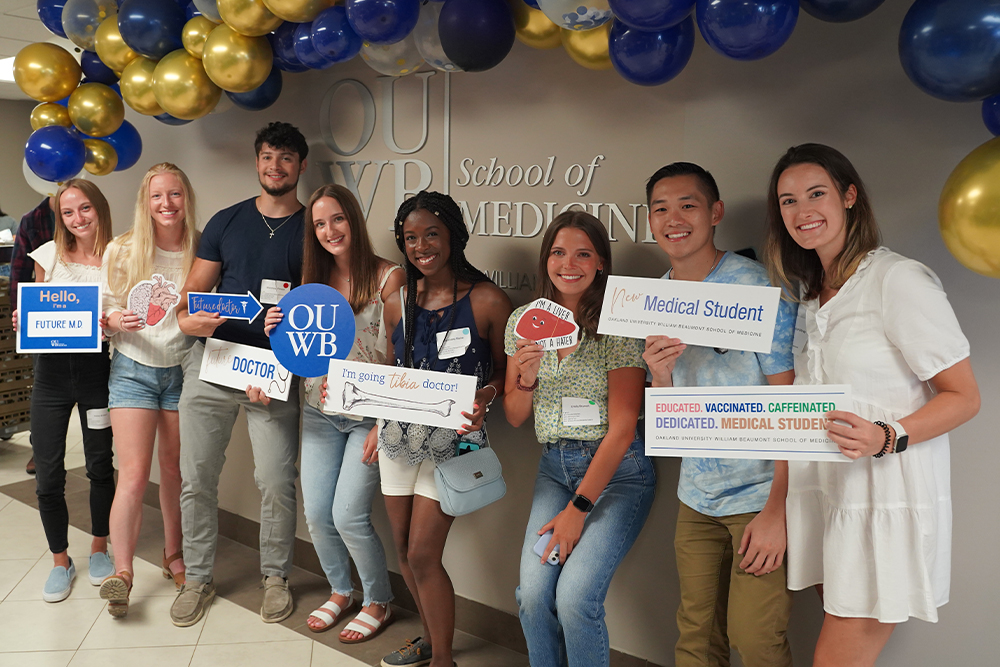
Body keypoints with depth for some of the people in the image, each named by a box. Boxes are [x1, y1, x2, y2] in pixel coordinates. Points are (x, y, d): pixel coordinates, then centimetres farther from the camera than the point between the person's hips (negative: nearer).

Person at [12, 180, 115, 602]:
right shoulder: (48, 255, 3)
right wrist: (22, 322, -9)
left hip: (96, 371, -1)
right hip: (52, 371, 2)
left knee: (100, 466, 11)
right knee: (47, 474, 2)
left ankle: (99, 548, 33)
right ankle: (60, 560, 22)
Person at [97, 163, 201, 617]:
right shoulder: (121, 251, -3)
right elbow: (103, 312, 4)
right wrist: (113, 321, -18)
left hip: (183, 371, 1)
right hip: (133, 370, -1)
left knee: (176, 471, 10)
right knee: (134, 474, -8)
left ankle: (173, 554, 28)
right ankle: (122, 572, 1)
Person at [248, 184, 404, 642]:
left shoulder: (387, 277, -9)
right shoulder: (313, 280, 7)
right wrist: (275, 330, -6)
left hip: (370, 415, -5)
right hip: (319, 414, 5)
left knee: (348, 514, -7)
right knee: (316, 513, 7)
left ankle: (379, 603, 18)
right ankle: (340, 591, 34)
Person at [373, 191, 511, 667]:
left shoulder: (488, 300, -10)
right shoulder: (397, 304, 5)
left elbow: (506, 371, -1)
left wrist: (484, 397, -20)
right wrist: (379, 426, 9)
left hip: (452, 440, -5)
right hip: (400, 436, 6)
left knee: (423, 555, -6)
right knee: (404, 549, 13)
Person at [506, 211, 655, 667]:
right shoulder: (524, 321, 5)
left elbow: (622, 428, -12)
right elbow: (514, 418, 9)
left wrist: (578, 509, -13)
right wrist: (525, 381, -13)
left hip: (617, 470, -4)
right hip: (554, 466, 4)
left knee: (575, 595, -17)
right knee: (533, 592, -9)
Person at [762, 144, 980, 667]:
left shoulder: (899, 279, -12)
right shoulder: (810, 292, 12)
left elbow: (964, 397, -11)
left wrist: (885, 438, -26)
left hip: (888, 501, -7)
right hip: (827, 496, 7)